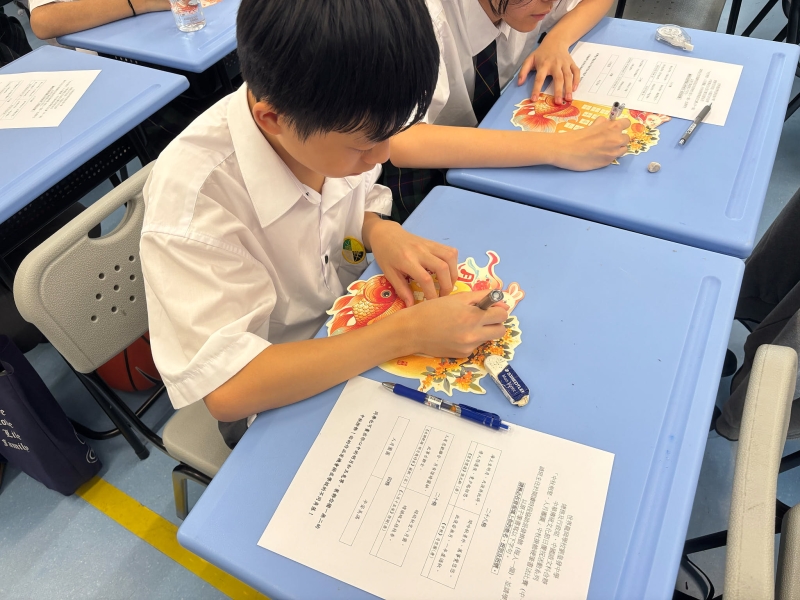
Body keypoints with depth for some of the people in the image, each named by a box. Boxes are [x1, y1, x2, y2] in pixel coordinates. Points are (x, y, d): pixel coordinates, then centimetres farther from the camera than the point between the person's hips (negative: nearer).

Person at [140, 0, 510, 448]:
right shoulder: (191, 193, -32)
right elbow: (225, 388, -33)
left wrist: (379, 230, -18)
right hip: (276, 401, -4)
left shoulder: (334, 128, -16)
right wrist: (406, 333, -33)